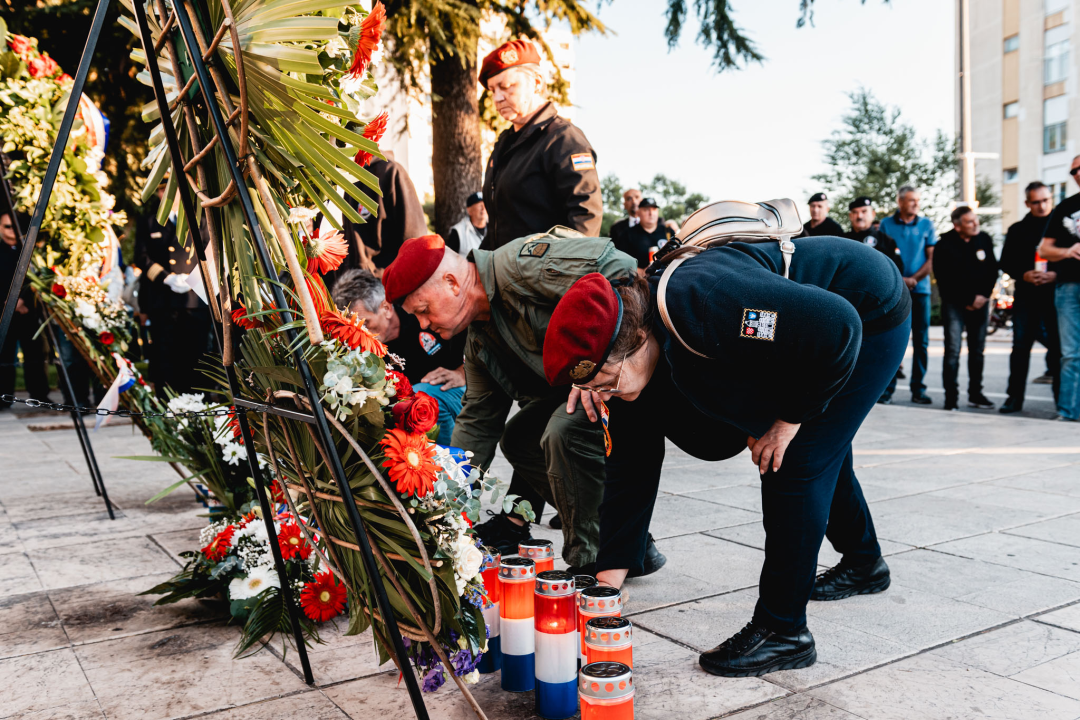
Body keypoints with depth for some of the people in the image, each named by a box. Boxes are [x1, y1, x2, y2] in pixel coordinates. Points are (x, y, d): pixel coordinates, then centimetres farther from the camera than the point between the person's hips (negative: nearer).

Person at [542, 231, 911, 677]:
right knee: (821, 451, 22)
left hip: (870, 315, -8)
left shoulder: (701, 302, -42)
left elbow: (835, 325, -37)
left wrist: (788, 421, -25)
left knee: (792, 464, -15)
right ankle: (863, 564, 48)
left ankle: (783, 630, -3)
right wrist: (608, 582, -10)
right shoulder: (627, 361, -15)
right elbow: (630, 468, -9)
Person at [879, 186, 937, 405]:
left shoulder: (926, 224, 8)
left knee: (921, 340, 1)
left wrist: (913, 279, -8)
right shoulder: (886, 224, 5)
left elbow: (931, 258, 5)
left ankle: (918, 389, 7)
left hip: (920, 288, 1)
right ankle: (888, 387, 5)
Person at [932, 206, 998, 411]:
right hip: (954, 303, -4)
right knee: (953, 350, -9)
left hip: (980, 302, 4)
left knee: (977, 350, 7)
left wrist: (983, 296, -5)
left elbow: (992, 270, 8)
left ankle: (975, 394, 16)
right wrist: (966, 301, -8)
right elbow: (944, 280, -8)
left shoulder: (984, 240, 6)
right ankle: (951, 396, -4)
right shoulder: (944, 246, -6)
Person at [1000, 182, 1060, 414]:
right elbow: (1006, 263, 10)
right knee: (1020, 346, 1)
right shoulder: (1017, 230, 12)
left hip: (1055, 294, -2)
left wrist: (1056, 275, -13)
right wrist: (1024, 275, -8)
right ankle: (1015, 397, 6)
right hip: (1026, 295, 2)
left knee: (1057, 347, -2)